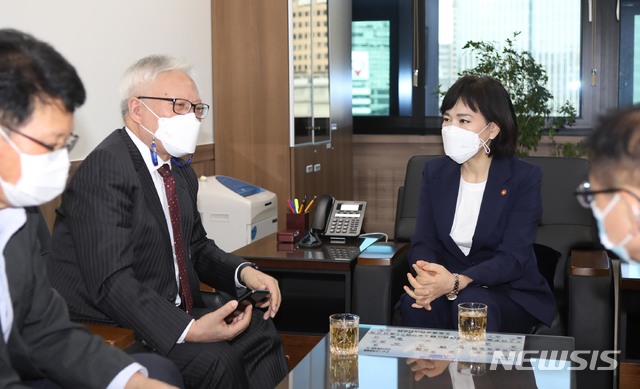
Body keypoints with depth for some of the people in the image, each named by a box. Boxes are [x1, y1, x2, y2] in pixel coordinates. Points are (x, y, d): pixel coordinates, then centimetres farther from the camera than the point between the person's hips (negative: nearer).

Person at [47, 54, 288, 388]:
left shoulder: (179, 170, 11)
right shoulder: (105, 169, -19)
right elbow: (112, 283, -27)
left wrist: (244, 273, -1)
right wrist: (188, 330, -35)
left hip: (173, 310, 9)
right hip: (111, 328, -9)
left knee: (260, 331, -4)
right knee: (215, 360, -24)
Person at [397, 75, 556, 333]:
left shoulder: (524, 178, -8)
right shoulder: (435, 172, 5)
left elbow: (512, 258, -18)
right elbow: (424, 242, -2)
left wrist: (457, 282, -37)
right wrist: (426, 275, -28)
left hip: (510, 293, -3)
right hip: (446, 285, 3)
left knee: (471, 303, -35)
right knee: (415, 303, -30)